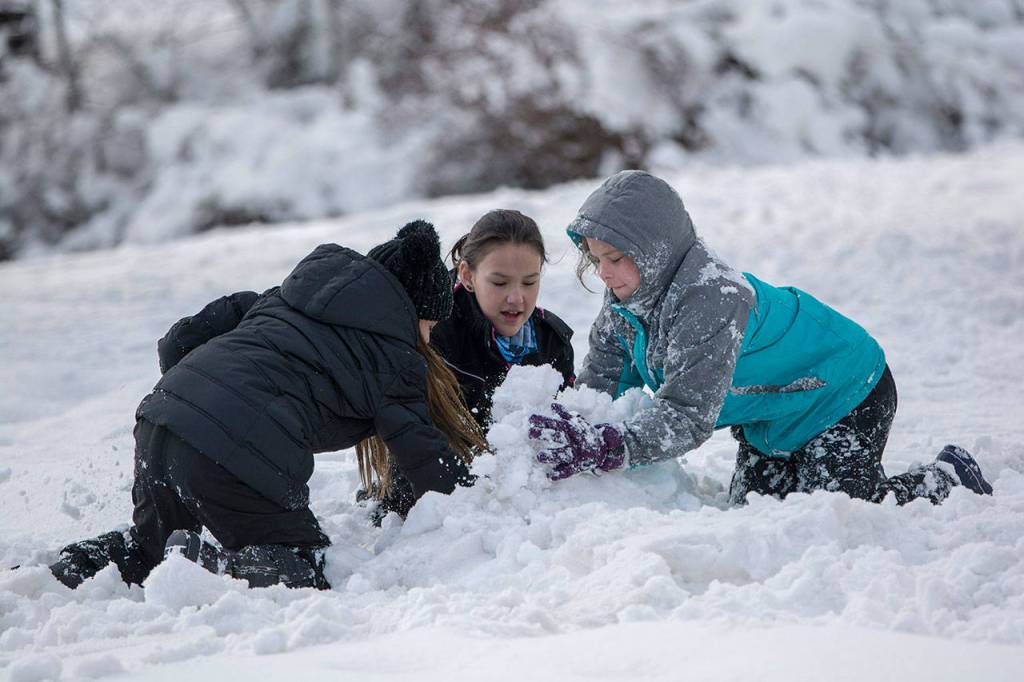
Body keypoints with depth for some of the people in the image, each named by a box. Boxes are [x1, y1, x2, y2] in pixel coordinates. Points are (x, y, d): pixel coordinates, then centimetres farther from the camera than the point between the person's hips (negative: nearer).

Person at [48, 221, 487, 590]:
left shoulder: (284, 297, 26)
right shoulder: (394, 358, 8)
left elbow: (179, 340, 23)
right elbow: (431, 464, 11)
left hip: (160, 419, 7)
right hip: (242, 456, -7)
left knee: (150, 543, 32)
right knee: (302, 572, 7)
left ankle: (84, 562, 5)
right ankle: (203, 566, -16)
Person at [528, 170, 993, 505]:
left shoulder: (711, 296, -38)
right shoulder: (626, 299, -9)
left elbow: (688, 416, -44)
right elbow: (598, 383, -7)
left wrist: (603, 449, -55)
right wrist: (566, 430, -28)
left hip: (846, 395, -9)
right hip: (771, 415, 9)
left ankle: (950, 479, 11)